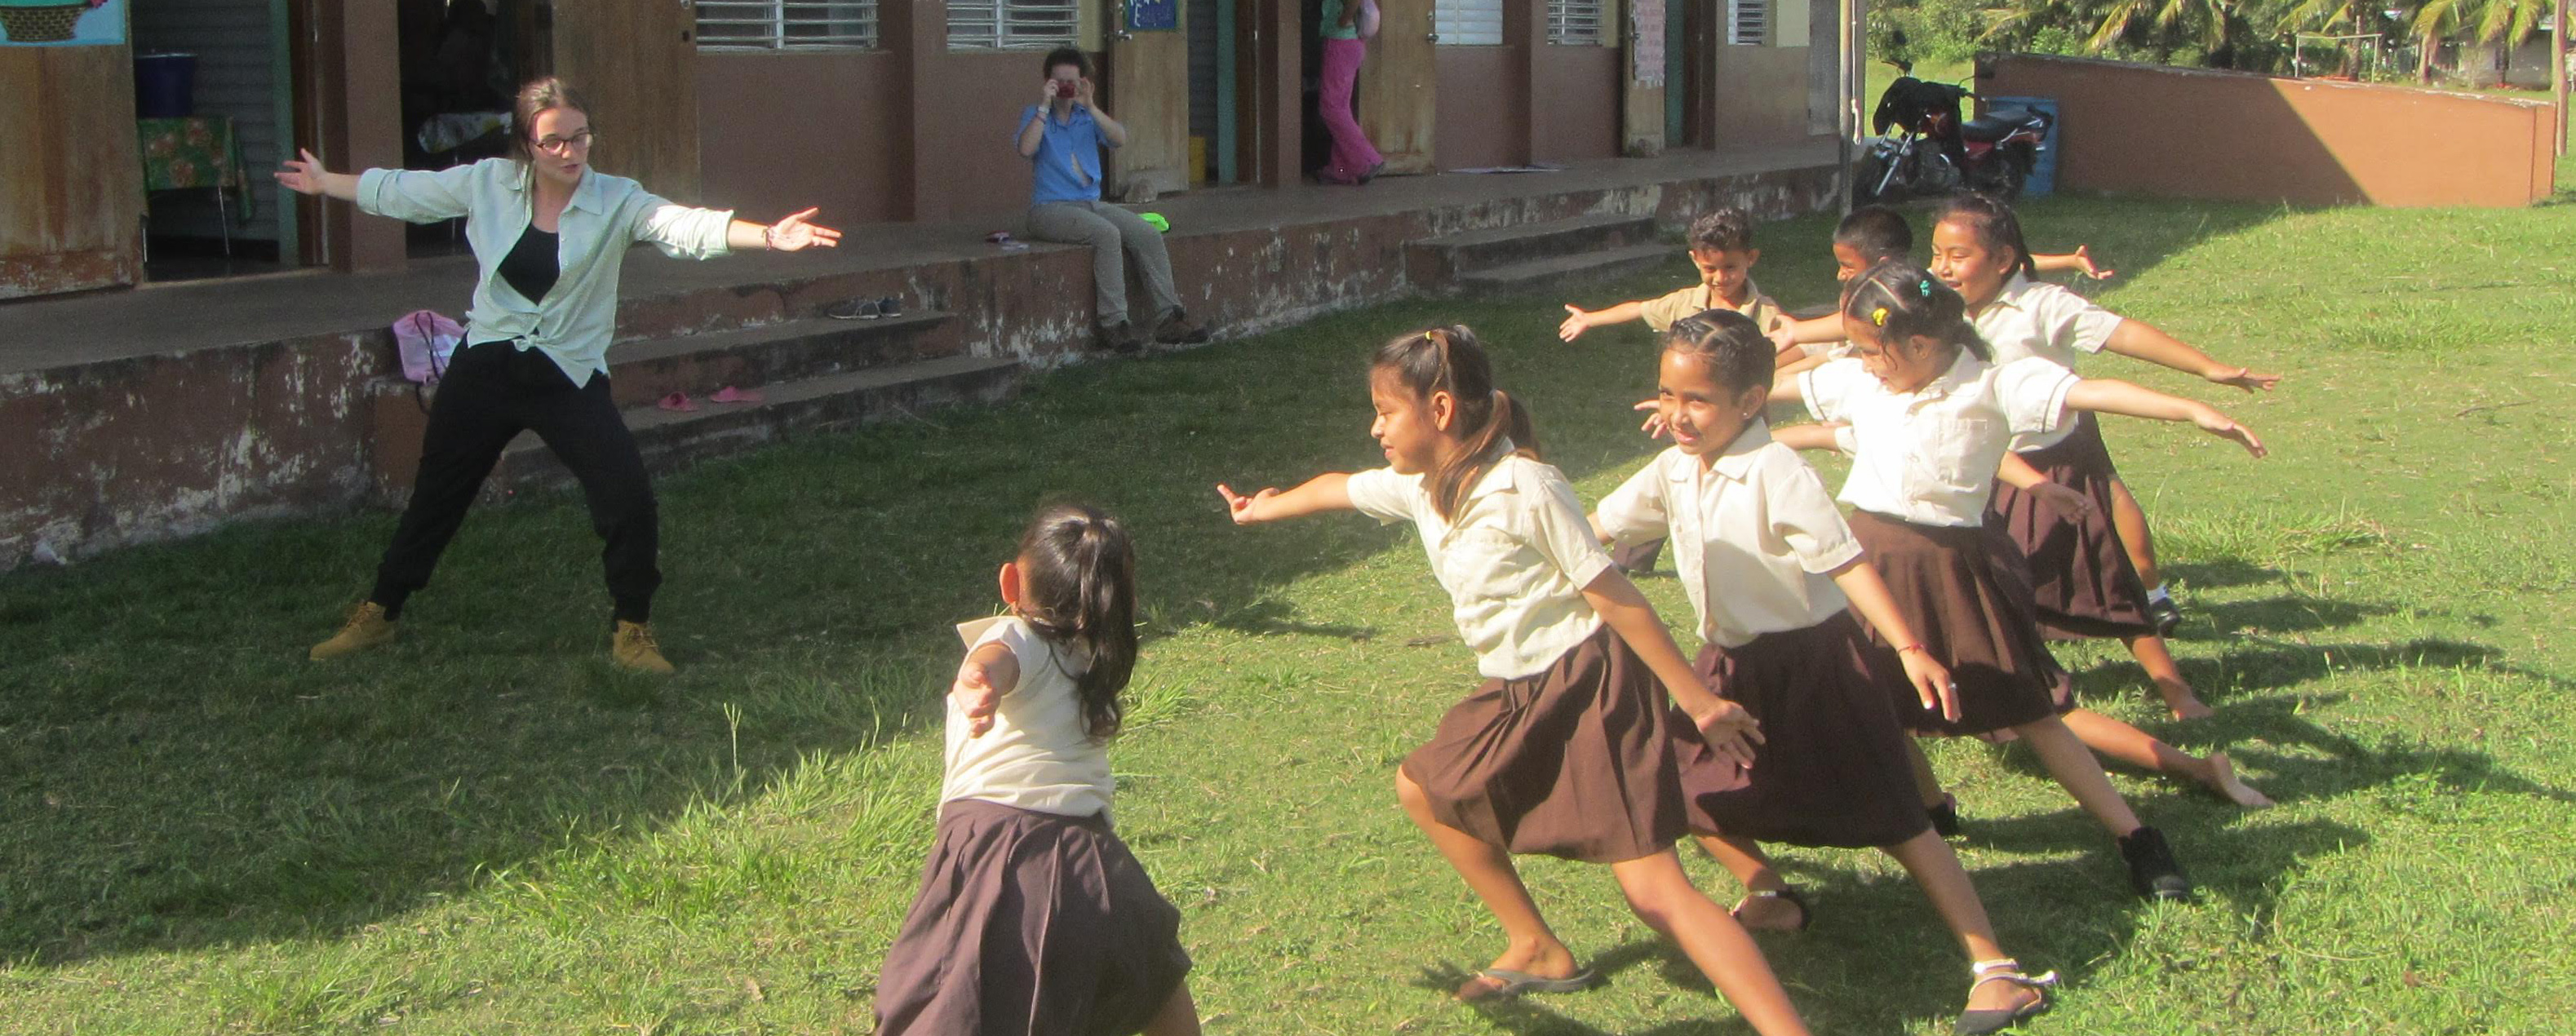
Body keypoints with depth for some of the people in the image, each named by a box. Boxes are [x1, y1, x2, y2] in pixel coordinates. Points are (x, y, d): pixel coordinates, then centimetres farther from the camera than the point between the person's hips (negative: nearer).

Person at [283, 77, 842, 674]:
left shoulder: (615, 203, -11)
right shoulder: (488, 184, -4)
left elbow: (689, 228, -27)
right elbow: (400, 192, 12)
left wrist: (768, 237, -45)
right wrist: (324, 183, 25)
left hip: (569, 378, -2)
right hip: (486, 368, 2)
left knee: (629, 500, -15)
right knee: (436, 496, 16)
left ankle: (631, 630, 7)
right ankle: (379, 615, 36)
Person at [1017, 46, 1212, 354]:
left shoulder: (1087, 117, 15)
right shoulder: (1035, 116, 4)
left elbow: (1120, 139, -4)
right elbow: (1026, 149, -18)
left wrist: (1091, 107, -14)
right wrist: (1044, 106, -16)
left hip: (1091, 203, 6)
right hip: (1050, 209, -5)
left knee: (1148, 235, -16)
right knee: (1107, 234, -32)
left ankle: (1167, 318, -15)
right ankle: (1113, 323, -31)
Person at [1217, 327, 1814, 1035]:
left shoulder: (1522, 488, -20)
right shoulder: (1420, 486, 5)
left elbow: (1613, 595, -18)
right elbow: (1337, 489, 26)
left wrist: (1696, 699, -15)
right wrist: (1264, 507, 45)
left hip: (1590, 689, -9)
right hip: (1519, 697, 9)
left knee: (1654, 888, -17)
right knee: (1425, 789, 23)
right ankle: (1538, 950, 32)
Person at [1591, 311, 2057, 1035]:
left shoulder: (1777, 475, -22)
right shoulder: (1673, 471, 1)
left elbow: (1847, 563, -27)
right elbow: (1597, 527, 13)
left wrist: (1909, 651, -33)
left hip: (1812, 662, -8)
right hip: (1733, 664, 8)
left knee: (1891, 818, -10)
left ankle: (1996, 969, -7)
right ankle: (1771, 899, 37)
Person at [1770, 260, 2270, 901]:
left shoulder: (1991, 385, -14)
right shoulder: (1857, 380, 2)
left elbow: (2087, 393, -26)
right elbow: (1788, 386, 18)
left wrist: (2195, 411, -36)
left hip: (1949, 564, -4)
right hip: (1870, 554, 4)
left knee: (2028, 711, -1)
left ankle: (2135, 837, 8)